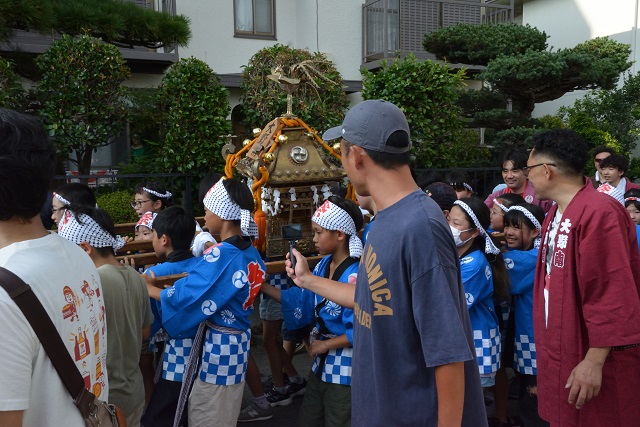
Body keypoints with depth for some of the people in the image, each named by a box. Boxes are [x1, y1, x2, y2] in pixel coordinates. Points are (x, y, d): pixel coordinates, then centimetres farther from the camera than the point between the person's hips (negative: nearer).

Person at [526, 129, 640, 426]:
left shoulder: (598, 212, -22)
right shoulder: (556, 214, 10)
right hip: (561, 352, 9)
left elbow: (612, 296, -24)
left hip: (589, 361, -9)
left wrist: (594, 361, -23)